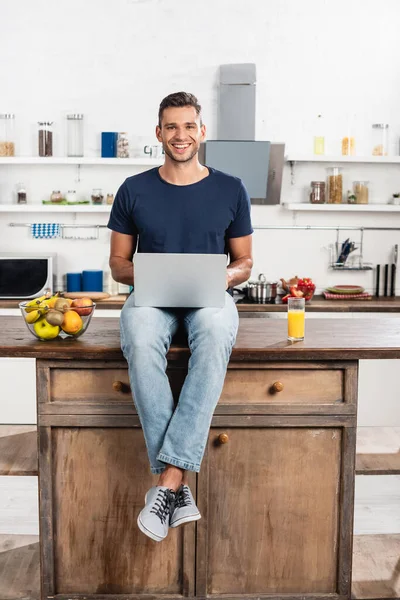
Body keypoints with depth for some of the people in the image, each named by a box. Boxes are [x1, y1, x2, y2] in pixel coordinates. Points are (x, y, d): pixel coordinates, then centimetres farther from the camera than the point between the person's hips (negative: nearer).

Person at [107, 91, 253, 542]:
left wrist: (224, 276, -10)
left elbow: (244, 261, 14)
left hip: (210, 297, 0)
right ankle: (178, 485, -30)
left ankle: (167, 481, -37)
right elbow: (118, 263, 13)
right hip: (151, 298, 1)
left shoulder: (230, 190, 10)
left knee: (215, 334, -38)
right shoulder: (134, 190, 10)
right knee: (140, 341, -36)